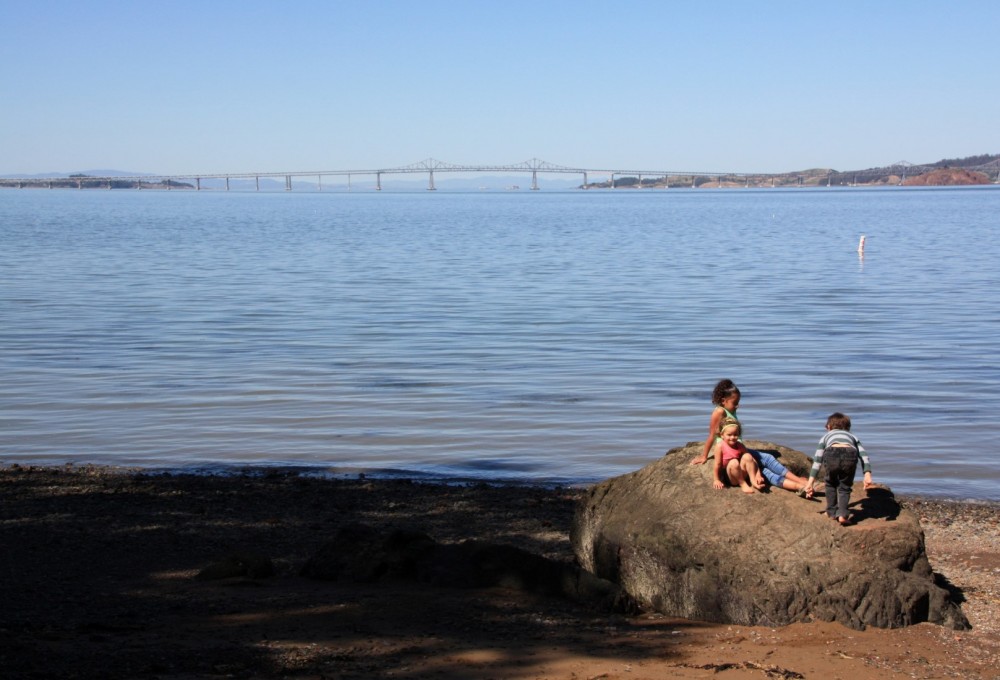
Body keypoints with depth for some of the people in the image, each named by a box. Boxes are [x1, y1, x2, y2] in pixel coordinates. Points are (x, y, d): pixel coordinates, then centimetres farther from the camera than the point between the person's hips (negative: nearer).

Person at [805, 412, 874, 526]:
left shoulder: (826, 437, 38)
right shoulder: (853, 437, 40)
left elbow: (817, 460, 31)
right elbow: (864, 455, 22)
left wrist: (811, 482, 29)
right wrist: (867, 475, 11)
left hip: (832, 454, 0)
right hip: (850, 455, 0)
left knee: (831, 483, 28)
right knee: (844, 487, 20)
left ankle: (831, 512, 30)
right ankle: (842, 514, 3)